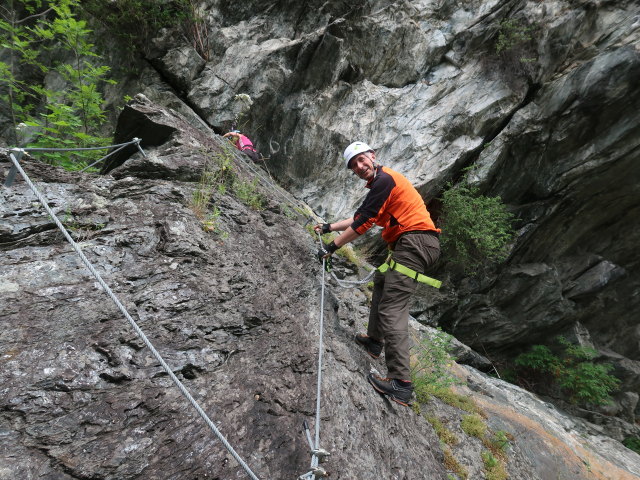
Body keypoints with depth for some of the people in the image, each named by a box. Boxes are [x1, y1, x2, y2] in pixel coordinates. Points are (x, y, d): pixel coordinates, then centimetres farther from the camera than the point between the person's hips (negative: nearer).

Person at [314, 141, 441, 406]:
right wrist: (329, 227, 31)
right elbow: (360, 217, 28)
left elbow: (363, 223, -13)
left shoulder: (384, 180, -10)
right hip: (416, 243, 11)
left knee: (392, 308, -15)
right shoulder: (381, 182, 23)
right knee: (382, 280, 27)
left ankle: (401, 383, -14)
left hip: (414, 243, -11)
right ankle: (375, 340, 35)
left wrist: (332, 246, -5)